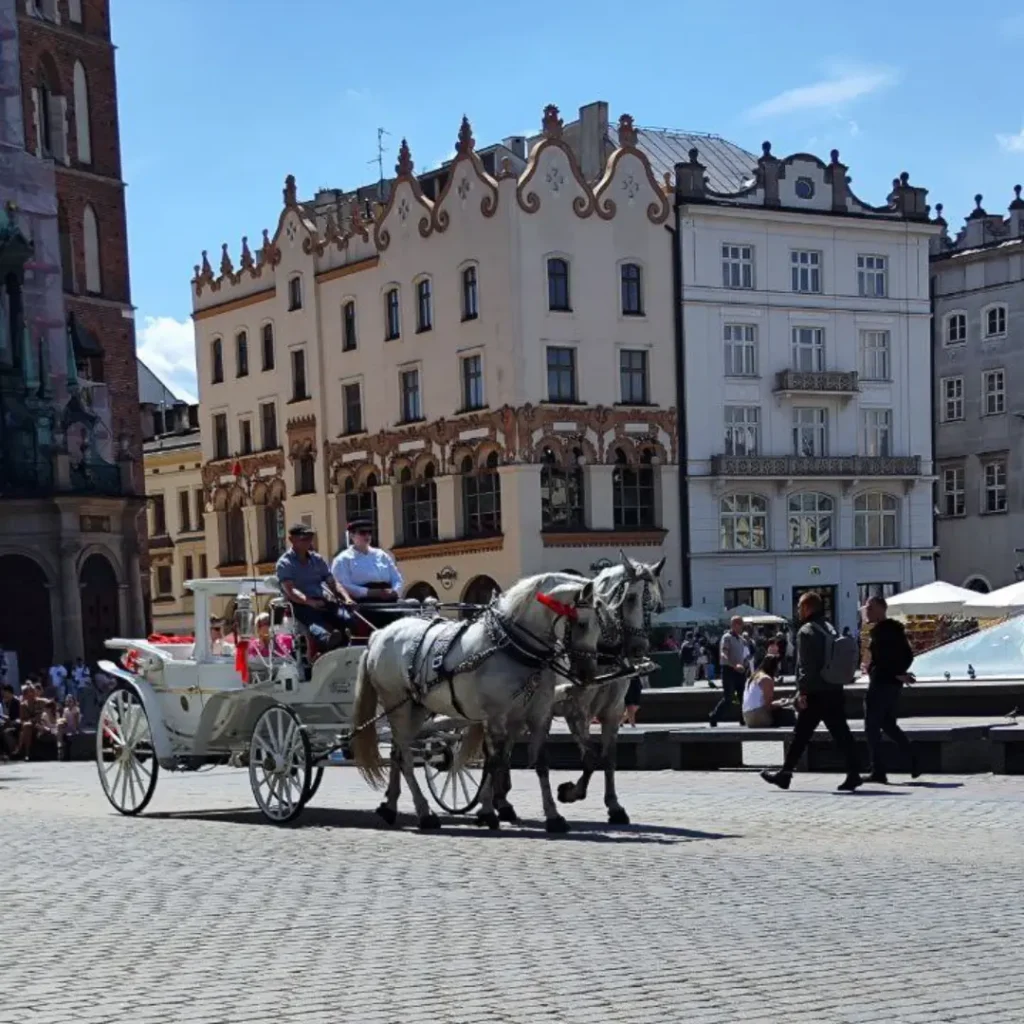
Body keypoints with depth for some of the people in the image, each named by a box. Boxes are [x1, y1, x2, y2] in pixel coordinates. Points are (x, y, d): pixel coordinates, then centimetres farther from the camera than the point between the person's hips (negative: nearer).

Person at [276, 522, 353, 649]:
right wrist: (310, 602, -28)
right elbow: (290, 590, -10)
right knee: (313, 620, -43)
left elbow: (332, 582, 18)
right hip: (300, 605, -7)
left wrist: (346, 598, -3)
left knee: (347, 618, -28)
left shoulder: (317, 559, 24)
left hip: (321, 602, 7)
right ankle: (327, 640, -74)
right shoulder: (284, 563, 5)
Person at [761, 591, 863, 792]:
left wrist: (802, 691, -16)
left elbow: (805, 665, -17)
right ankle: (853, 774, -3)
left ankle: (785, 773, 10)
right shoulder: (829, 629, 16)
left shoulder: (806, 631, -10)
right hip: (835, 691, 7)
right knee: (841, 733, 4)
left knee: (801, 735, 1)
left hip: (815, 694, -7)